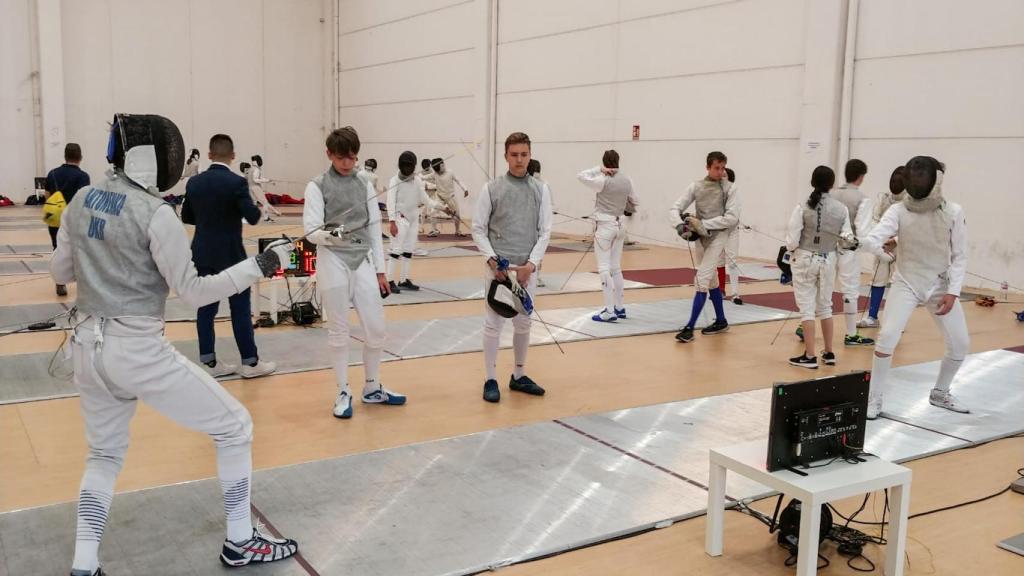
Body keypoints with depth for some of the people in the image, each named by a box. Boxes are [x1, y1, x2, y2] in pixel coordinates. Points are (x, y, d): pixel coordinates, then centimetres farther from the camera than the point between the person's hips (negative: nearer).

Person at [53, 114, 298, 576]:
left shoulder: (82, 200, 4)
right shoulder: (155, 214, -17)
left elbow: (61, 272, 15)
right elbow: (193, 293, -14)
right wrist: (257, 266, -10)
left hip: (88, 347, 7)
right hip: (138, 351, -7)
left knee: (105, 456, 26)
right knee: (234, 428, 8)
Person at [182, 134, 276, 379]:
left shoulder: (194, 182, 2)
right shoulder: (236, 182, -15)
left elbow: (186, 217, 12)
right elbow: (253, 218, -19)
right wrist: (259, 208, 1)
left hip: (203, 253, 5)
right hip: (230, 254, -5)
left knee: (206, 307, 9)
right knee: (241, 308, 3)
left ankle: (209, 362, 13)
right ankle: (250, 362, 9)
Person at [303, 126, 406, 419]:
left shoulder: (364, 184, 7)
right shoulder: (317, 186, -5)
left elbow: (374, 228, 9)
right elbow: (312, 231, -11)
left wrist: (380, 270, 7)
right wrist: (333, 235, -33)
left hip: (363, 261, 4)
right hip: (333, 263, -4)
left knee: (376, 329, 5)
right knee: (338, 331, 4)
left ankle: (372, 389, 23)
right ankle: (343, 393, 17)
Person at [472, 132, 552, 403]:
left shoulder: (541, 189, 3)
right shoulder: (491, 188, -4)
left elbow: (545, 231, 0)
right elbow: (478, 229, -2)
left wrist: (531, 263, -12)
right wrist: (491, 259, -15)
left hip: (526, 267, 3)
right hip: (497, 266, -3)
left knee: (523, 323, 12)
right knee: (494, 323, -1)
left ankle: (519, 376, 27)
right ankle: (491, 380, 10)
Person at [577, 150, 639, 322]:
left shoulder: (603, 181, -15)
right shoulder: (626, 180, 3)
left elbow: (581, 176, -6)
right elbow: (635, 203, 14)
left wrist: (599, 170, -9)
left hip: (604, 226, -6)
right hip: (619, 225, 6)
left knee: (604, 269, -5)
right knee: (616, 268, 15)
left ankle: (609, 311, -9)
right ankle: (620, 307, 21)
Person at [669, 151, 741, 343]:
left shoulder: (730, 188, -9)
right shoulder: (696, 186, 0)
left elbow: (732, 218, -17)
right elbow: (675, 209, -4)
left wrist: (704, 223, -22)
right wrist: (679, 225, -24)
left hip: (718, 236, -5)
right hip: (700, 237, 5)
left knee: (701, 280, -14)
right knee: (711, 280, 17)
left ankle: (689, 328, -13)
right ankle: (721, 321, 32)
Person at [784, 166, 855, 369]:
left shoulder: (803, 208, -15)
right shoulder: (841, 208, -3)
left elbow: (792, 241, -14)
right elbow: (847, 238, -5)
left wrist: (791, 249, 7)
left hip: (805, 260, -4)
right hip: (828, 261, 4)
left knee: (807, 307, 0)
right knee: (824, 306, 17)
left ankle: (810, 356, -2)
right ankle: (829, 353, 23)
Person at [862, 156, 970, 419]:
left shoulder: (953, 212, -11)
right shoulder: (898, 211, -15)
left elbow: (959, 257, -7)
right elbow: (871, 239, -30)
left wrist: (952, 292, -17)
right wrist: (879, 248, -53)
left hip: (940, 286, 2)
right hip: (906, 284, -2)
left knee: (961, 345, 3)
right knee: (887, 337, -20)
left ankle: (939, 393, 29)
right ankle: (875, 399, -6)